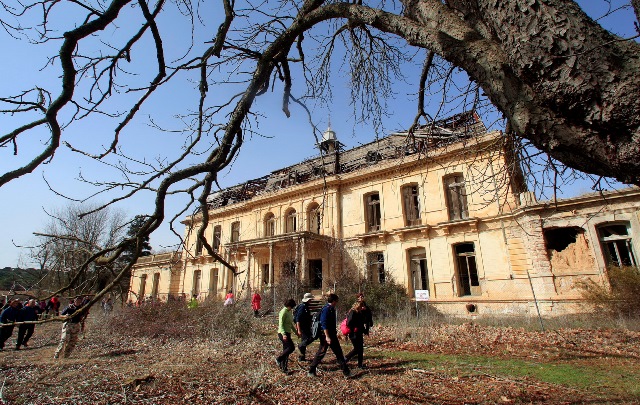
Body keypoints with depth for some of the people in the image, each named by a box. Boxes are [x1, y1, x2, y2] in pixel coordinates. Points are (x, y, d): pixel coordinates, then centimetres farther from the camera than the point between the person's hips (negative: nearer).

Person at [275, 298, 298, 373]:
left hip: (288, 333, 9)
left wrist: (296, 332, 23)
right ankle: (279, 359, 0)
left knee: (286, 350, 10)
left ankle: (284, 368, 18)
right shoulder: (283, 312, -17)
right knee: (291, 347, -14)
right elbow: (280, 324, -22)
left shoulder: (289, 312, 11)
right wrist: (283, 334, -33)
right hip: (283, 334, -9)